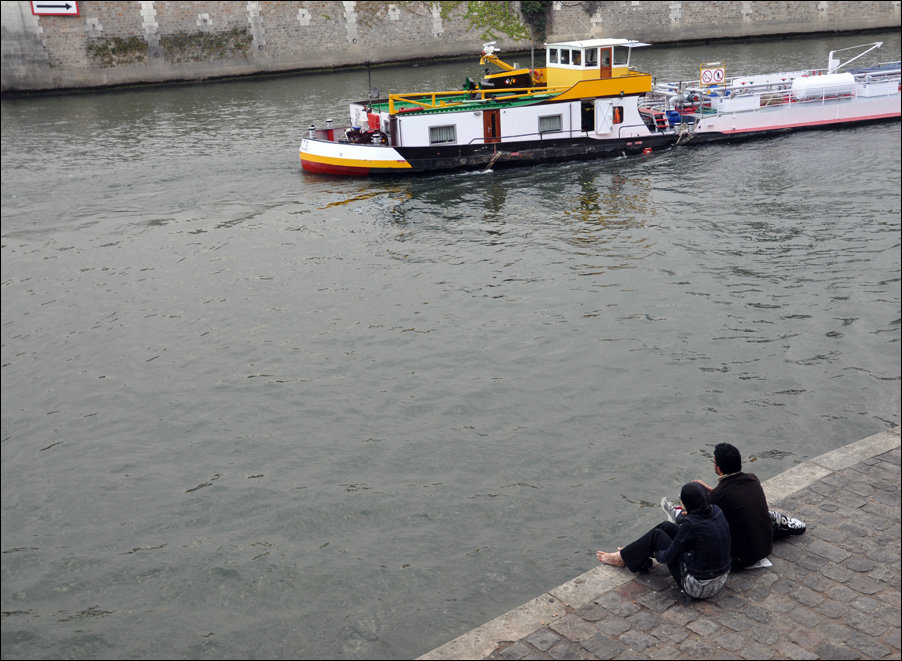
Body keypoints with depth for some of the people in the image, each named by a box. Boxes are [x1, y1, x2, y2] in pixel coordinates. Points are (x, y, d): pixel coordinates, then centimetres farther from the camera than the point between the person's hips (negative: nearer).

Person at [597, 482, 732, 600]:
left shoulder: (691, 524, -26)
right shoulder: (717, 511, -6)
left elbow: (668, 556, -13)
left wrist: (656, 553, 7)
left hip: (699, 588, -7)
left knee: (656, 535, 7)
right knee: (667, 526, 13)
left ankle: (623, 558, 30)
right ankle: (633, 552, 35)